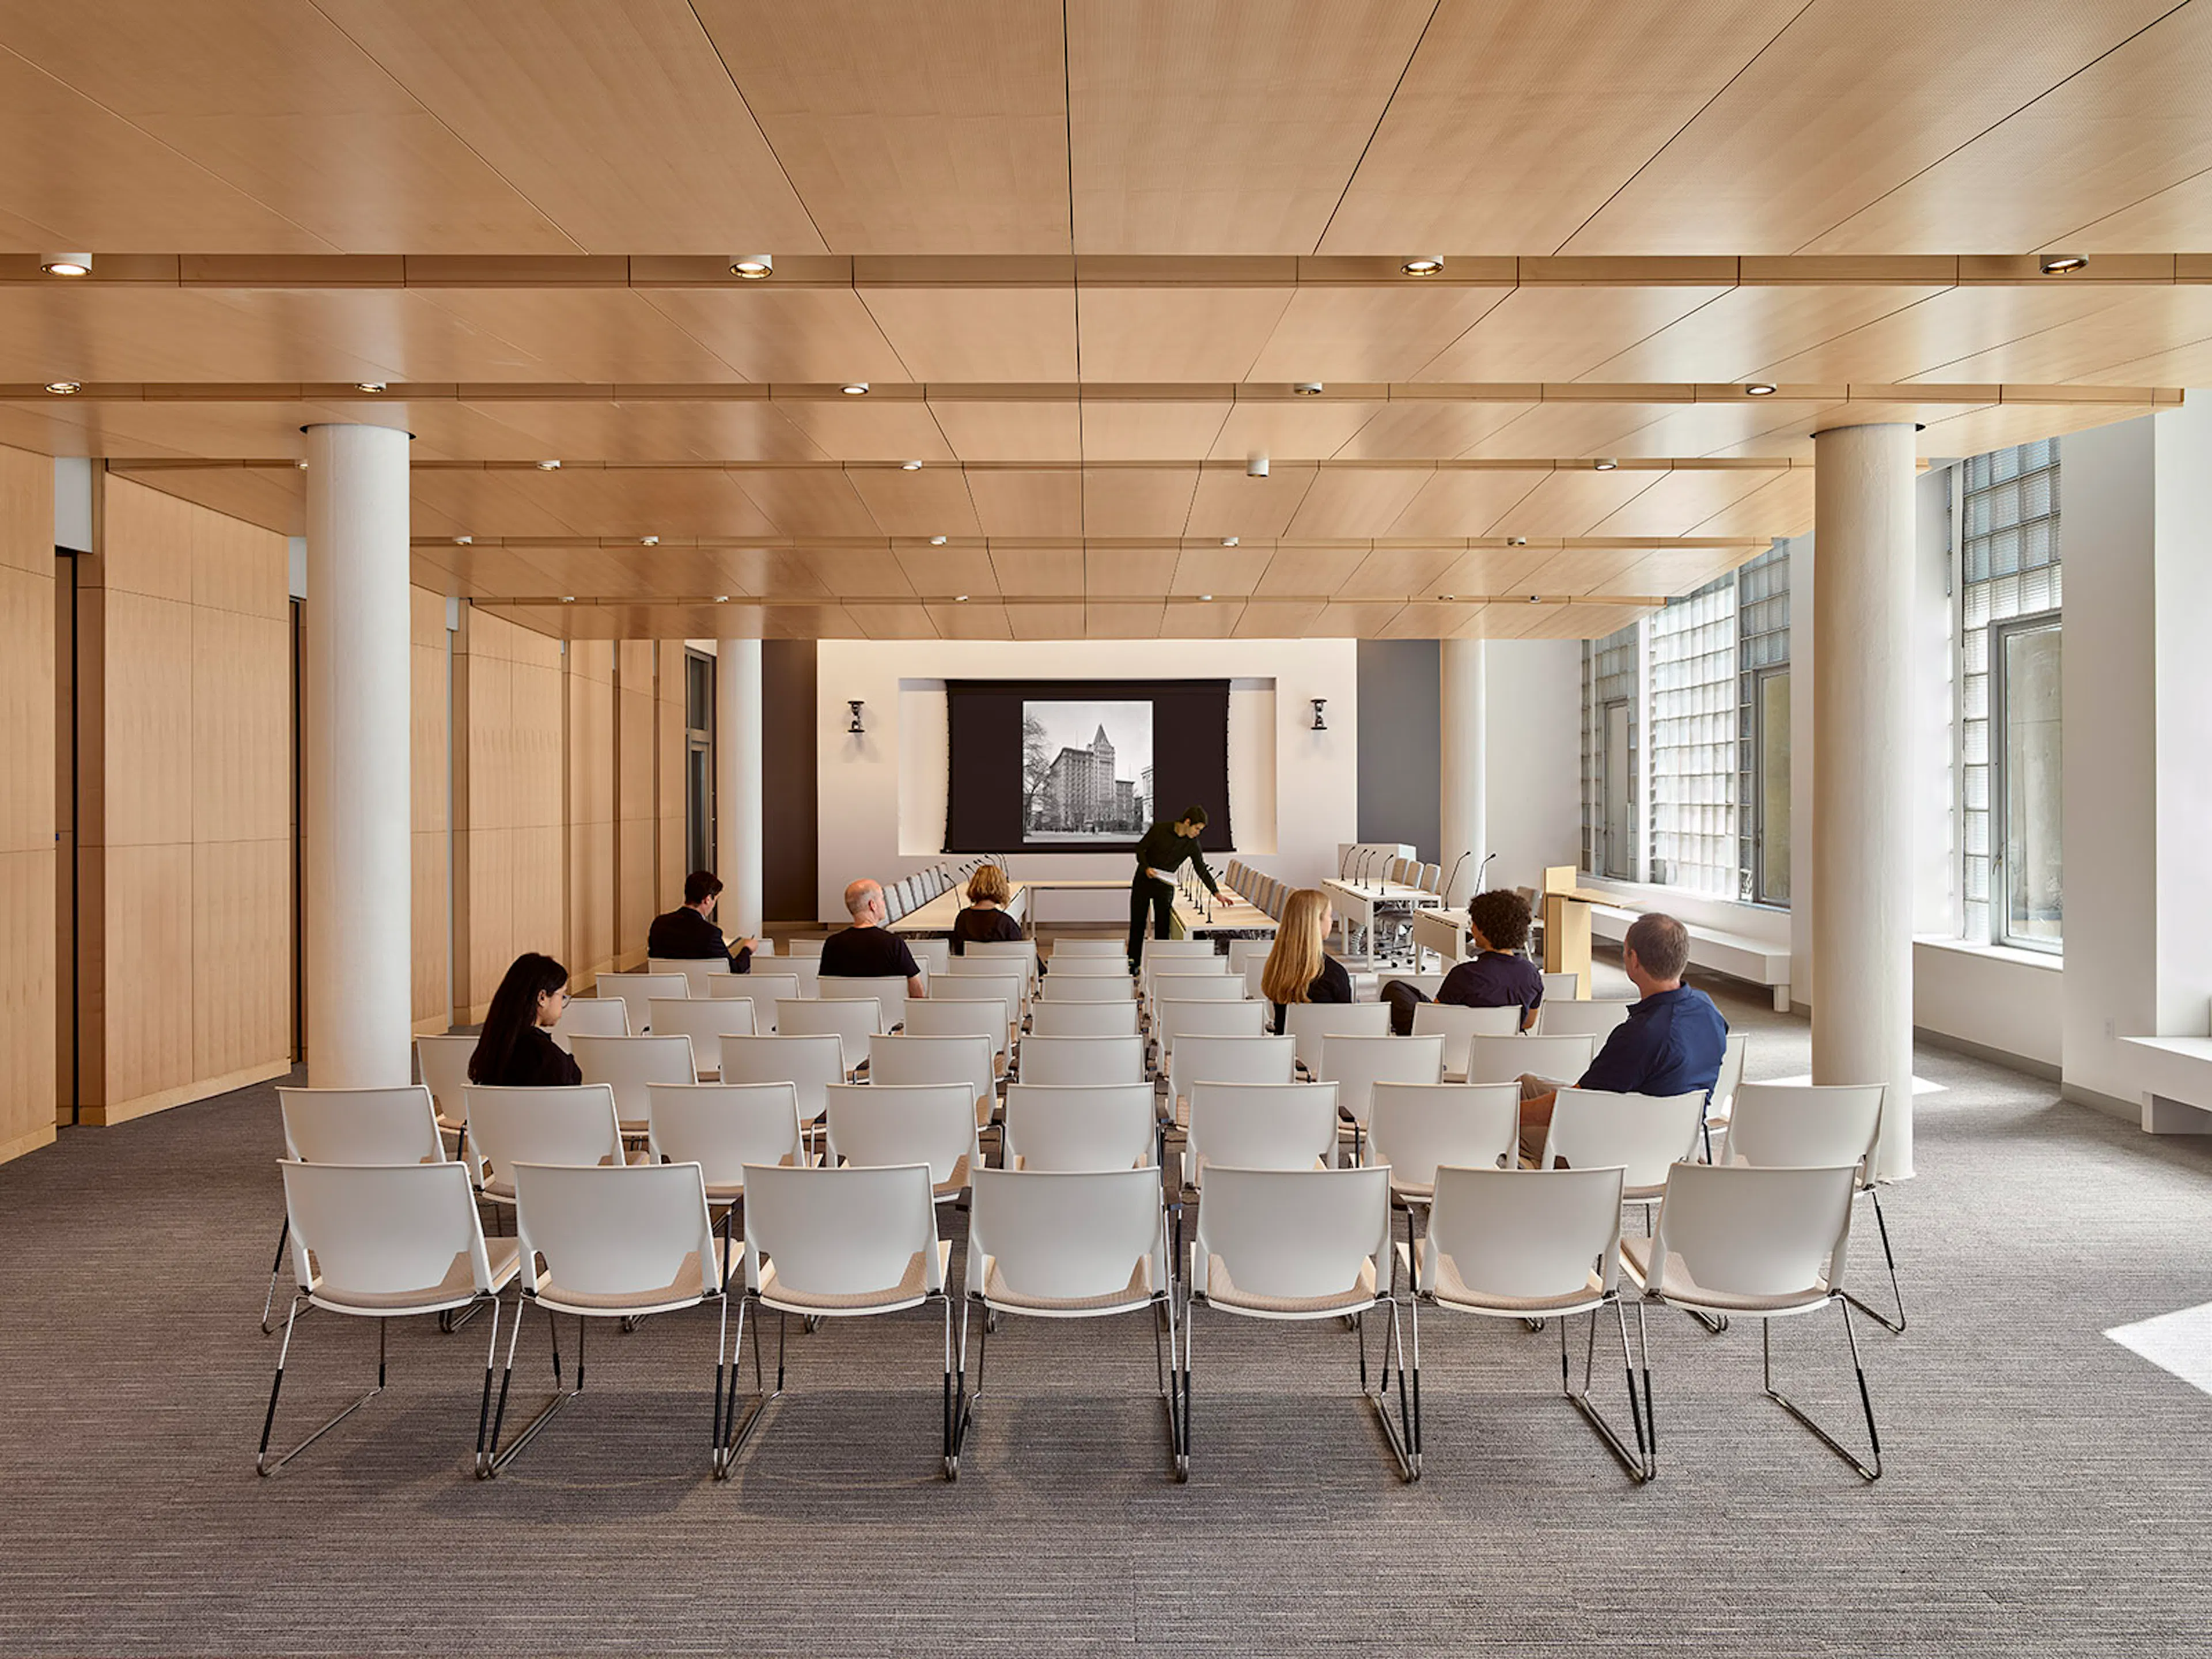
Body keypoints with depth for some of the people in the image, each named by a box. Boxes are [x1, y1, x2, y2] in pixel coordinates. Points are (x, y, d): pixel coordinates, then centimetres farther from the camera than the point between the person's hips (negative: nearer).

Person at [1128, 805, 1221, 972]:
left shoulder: (1192, 844, -7)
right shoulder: (1160, 829, -14)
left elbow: (1202, 869, -2)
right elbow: (1140, 848, -6)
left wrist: (1216, 892, -7)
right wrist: (1146, 868, -22)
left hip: (1165, 885, 1)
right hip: (1143, 881, -1)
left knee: (1162, 928, -3)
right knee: (1137, 925, 4)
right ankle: (1133, 967, 14)